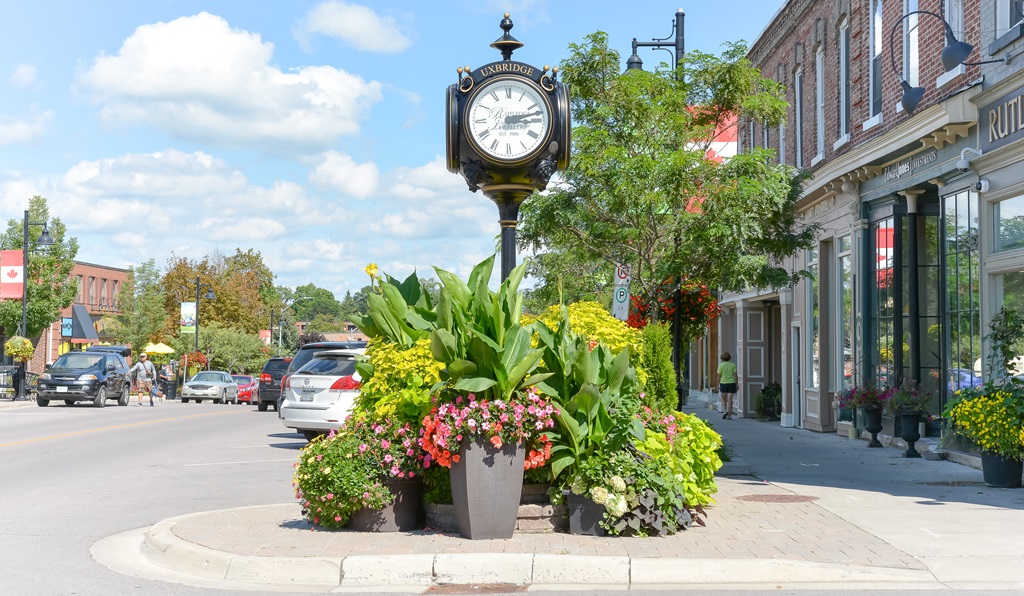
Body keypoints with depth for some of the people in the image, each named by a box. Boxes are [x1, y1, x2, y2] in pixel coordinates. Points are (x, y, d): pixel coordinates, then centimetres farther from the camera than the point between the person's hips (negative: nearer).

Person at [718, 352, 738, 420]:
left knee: (723, 399, 17)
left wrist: (717, 385, 3)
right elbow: (735, 375, -2)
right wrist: (737, 384, 4)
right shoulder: (733, 365, -1)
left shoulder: (721, 365, -6)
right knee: (729, 399, 2)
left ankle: (725, 411, -3)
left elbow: (719, 376, -6)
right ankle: (729, 415, 2)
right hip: (731, 383, 1)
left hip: (723, 383, -1)